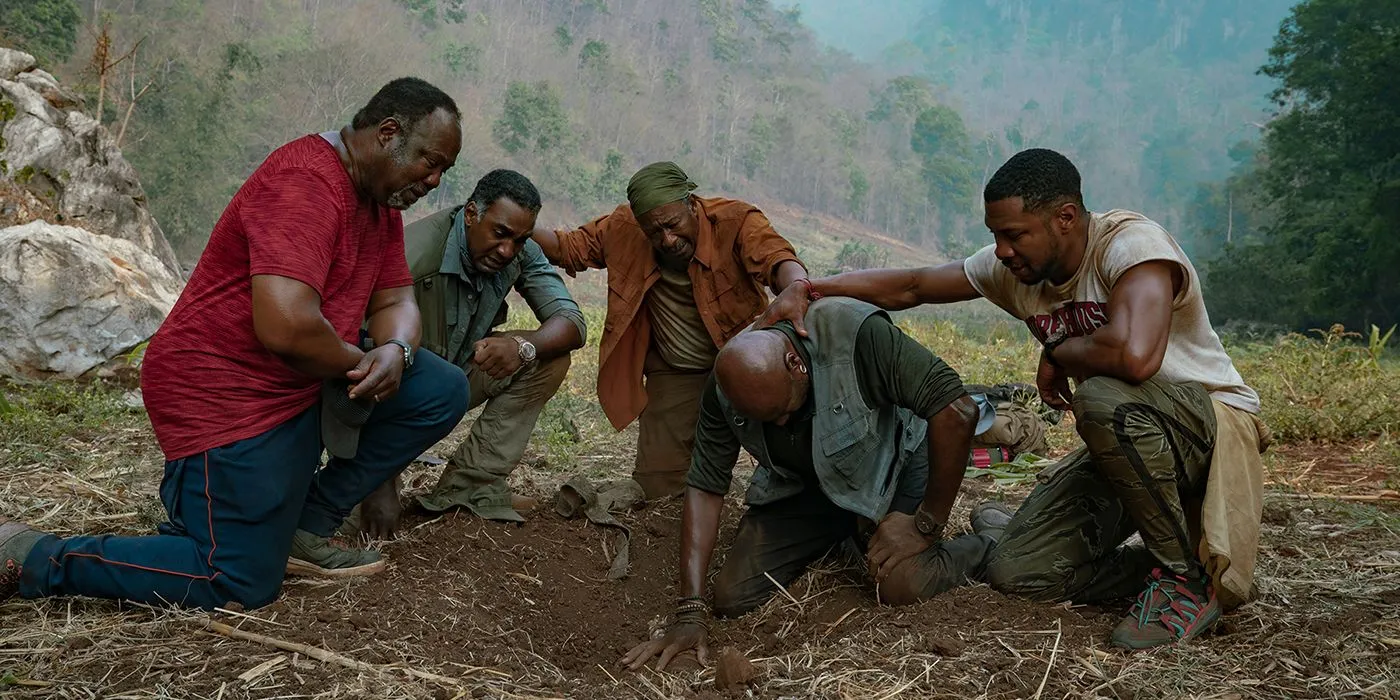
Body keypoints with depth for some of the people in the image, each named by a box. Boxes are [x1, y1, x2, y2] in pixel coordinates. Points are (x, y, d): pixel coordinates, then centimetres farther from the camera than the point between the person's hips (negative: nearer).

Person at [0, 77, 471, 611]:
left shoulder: (381, 198, 9)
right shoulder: (305, 183, -23)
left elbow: (395, 300, 11)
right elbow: (285, 326, -35)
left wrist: (394, 350, -13)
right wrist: (360, 364, -16)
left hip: (308, 380, 10)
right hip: (226, 392, -10)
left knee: (442, 392, 0)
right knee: (241, 586, -9)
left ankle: (303, 527, 6)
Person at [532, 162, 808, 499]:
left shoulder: (735, 221, -20)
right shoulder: (624, 228, -8)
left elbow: (775, 256, -37)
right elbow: (569, 247, 3)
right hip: (672, 376, 3)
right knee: (658, 486, -2)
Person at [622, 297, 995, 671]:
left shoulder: (858, 335, -35)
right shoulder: (725, 388, -20)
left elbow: (957, 411, -34)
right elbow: (705, 487, -15)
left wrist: (926, 525, -26)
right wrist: (690, 613, -21)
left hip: (889, 463, -4)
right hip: (801, 483, 4)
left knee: (902, 584, -29)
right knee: (733, 597, -8)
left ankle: (980, 549, 5)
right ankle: (845, 538, 17)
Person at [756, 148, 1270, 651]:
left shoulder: (1131, 243, -24)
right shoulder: (1015, 269, -1)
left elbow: (1133, 355, -42)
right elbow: (910, 286, 4)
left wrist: (1057, 353, -21)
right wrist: (807, 288, -8)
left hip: (1213, 421, -6)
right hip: (1130, 444, 6)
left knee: (1103, 397, -39)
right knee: (1015, 571, -9)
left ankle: (1191, 577, -18)